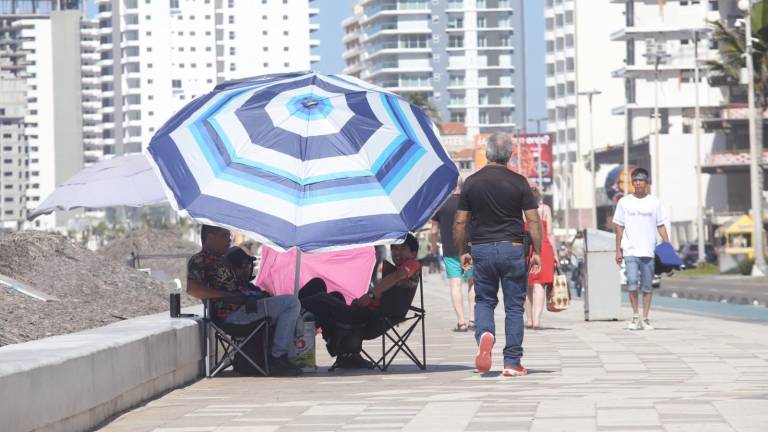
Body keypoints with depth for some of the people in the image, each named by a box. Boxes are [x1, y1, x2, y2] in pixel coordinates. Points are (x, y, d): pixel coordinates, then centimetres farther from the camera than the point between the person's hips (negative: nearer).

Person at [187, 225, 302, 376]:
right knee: (291, 302, -16)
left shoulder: (221, 260, 26)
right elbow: (192, 289, -22)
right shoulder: (199, 260, -5)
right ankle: (278, 359, -16)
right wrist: (229, 295, -25)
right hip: (234, 312, -11)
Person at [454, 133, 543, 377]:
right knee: (514, 306, 6)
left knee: (484, 300, 16)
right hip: (513, 248, -1)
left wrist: (462, 252, 14)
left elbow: (460, 223, 2)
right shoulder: (518, 182, -3)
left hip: (482, 249, 1)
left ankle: (484, 335, -14)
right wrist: (537, 252, 4)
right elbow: (534, 221, -5)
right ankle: (512, 362, 4)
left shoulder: (472, 182, 1)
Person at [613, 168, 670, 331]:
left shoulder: (654, 202, 6)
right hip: (630, 251, -1)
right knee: (632, 282, -14)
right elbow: (619, 227, 8)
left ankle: (645, 319, 12)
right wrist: (618, 250, 3)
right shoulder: (624, 202, 5)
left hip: (649, 251, 1)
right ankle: (635, 317, -2)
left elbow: (661, 226, 8)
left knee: (647, 286, 4)